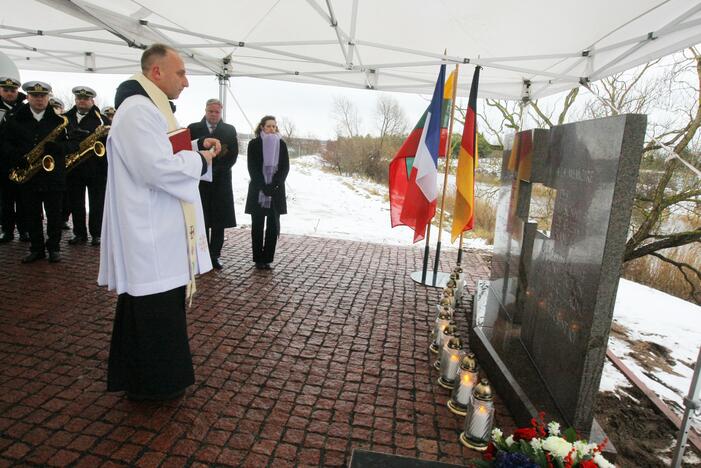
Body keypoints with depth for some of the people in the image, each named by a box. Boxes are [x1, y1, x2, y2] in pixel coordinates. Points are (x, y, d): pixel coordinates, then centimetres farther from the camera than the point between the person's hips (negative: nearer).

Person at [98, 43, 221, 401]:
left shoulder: (151, 108, 16)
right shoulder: (137, 110, -18)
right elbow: (158, 168, -27)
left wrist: (197, 146, 8)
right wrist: (200, 161, -12)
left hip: (160, 232, 11)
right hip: (150, 235, -11)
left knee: (162, 305, 20)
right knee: (154, 309, 2)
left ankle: (150, 376, 37)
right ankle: (151, 383, 20)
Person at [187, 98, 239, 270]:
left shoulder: (230, 130, 8)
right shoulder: (193, 128, 8)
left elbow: (233, 155, 1)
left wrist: (216, 170, -9)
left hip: (221, 181, 0)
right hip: (200, 180, 0)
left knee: (219, 221, 2)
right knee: (201, 220, 1)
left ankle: (215, 255, 11)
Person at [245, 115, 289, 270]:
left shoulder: (281, 144, 7)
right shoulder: (254, 144, 2)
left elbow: (285, 167, 2)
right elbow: (252, 168, -4)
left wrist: (274, 186, -11)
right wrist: (263, 187, -14)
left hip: (276, 191, 2)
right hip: (258, 191, -1)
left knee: (273, 226, 0)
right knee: (257, 226, 2)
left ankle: (267, 259, 8)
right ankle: (258, 259, 9)